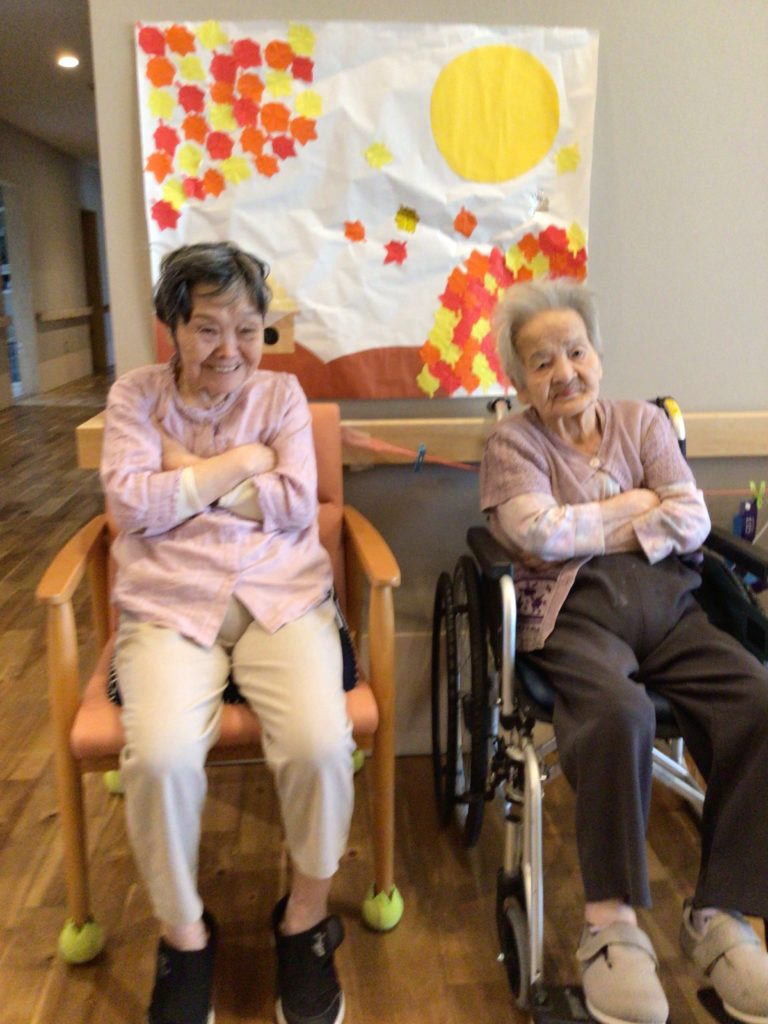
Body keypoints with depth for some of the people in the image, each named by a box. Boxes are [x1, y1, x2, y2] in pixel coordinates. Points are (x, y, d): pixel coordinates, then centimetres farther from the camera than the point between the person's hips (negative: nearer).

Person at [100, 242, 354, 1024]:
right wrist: (241, 462, -4)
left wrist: (188, 472, -4)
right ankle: (183, 935, 1)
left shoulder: (281, 393, 11)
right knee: (162, 756, -29)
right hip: (168, 605, 0)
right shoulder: (134, 396, 9)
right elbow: (133, 504, -6)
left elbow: (296, 505, -1)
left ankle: (306, 918, 4)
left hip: (283, 596, 1)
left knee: (321, 744, -26)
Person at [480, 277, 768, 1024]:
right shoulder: (512, 442, 8)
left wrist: (588, 531, -4)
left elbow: (692, 521, 5)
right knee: (619, 712, -35)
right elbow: (538, 533, -11)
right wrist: (629, 507, 0)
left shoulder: (644, 422, 18)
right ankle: (611, 921, -18)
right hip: (572, 613, -4)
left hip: (667, 605, 4)